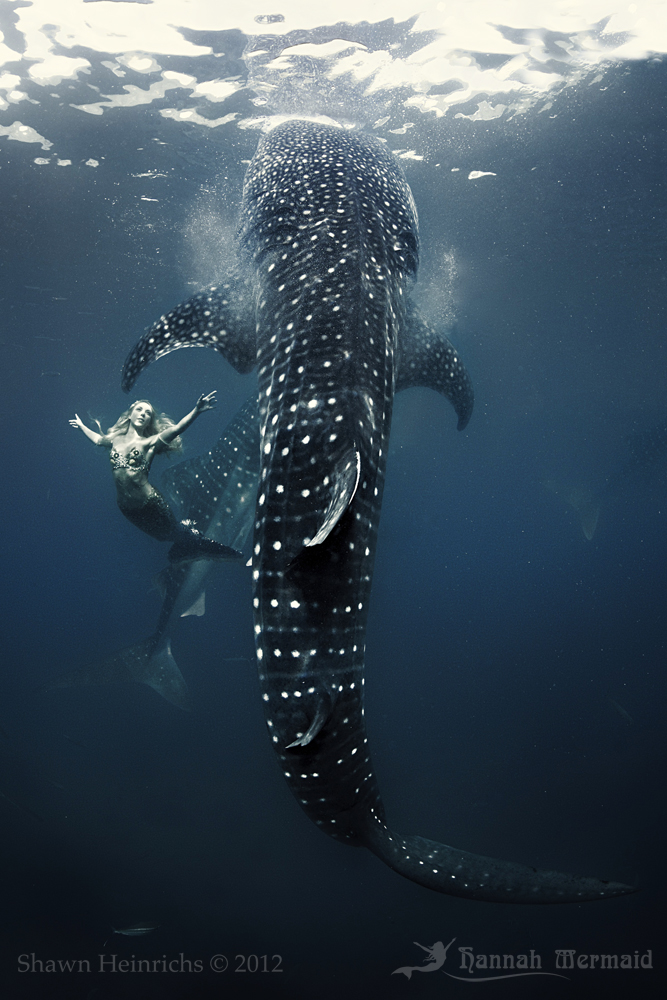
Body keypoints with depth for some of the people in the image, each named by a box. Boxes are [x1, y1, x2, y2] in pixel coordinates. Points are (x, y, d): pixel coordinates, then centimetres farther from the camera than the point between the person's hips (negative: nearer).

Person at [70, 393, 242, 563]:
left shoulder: (150, 443, -5)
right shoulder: (116, 438, 7)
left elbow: (177, 428, -21)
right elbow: (97, 439, 31)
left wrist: (196, 411, -36)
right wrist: (82, 425, 44)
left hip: (150, 503, -4)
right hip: (125, 507, 4)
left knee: (175, 533, 4)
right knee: (164, 536, 14)